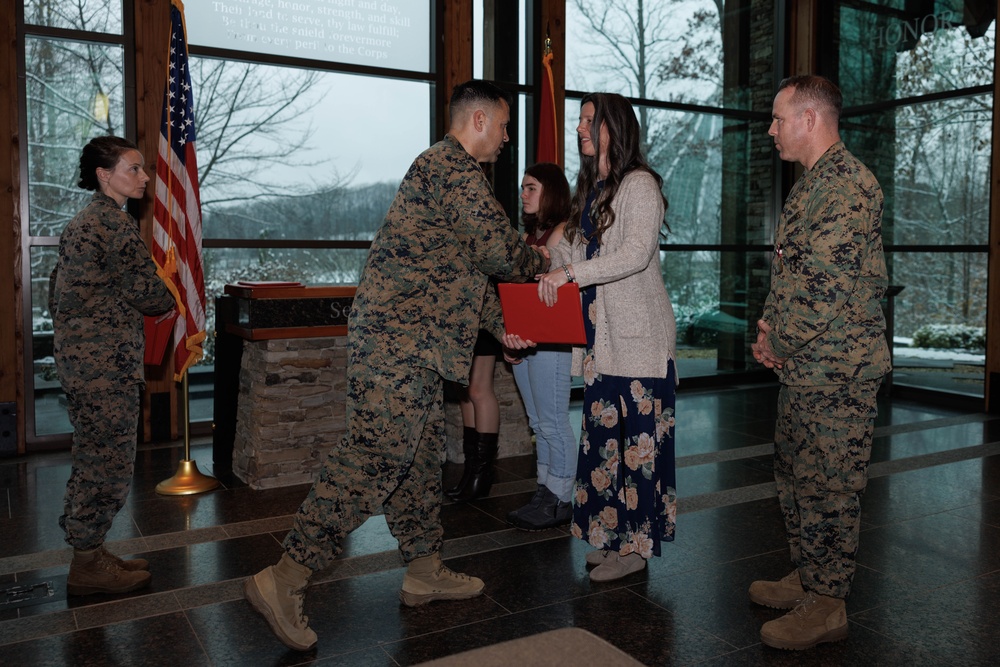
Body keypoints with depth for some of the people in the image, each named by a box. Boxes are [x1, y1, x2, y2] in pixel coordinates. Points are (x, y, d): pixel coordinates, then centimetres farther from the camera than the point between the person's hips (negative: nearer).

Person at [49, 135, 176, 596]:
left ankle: (88, 553, 28)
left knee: (93, 459, 17)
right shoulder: (115, 222, -15)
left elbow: (60, 288, 21)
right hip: (106, 363, -10)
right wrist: (167, 293, 8)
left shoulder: (81, 221, 17)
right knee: (109, 462, -1)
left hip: (78, 358, 10)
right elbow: (148, 295, -15)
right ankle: (88, 566, 12)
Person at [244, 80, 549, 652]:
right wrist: (544, 263, 10)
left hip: (415, 340, 11)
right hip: (401, 336, -11)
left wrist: (502, 325, 27)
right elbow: (500, 251, -12)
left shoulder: (446, 168, 25)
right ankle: (285, 580, -6)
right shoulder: (454, 167, -10)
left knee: (422, 452, 14)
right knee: (376, 453, -12)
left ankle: (426, 571, 25)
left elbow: (468, 265, 29)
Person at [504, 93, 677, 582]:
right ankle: (611, 533, 21)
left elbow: (637, 253, -20)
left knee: (639, 437, -2)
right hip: (599, 336, 8)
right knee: (603, 433, 9)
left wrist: (570, 274, -26)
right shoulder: (588, 191, 18)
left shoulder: (640, 185, -7)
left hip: (639, 336, -7)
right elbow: (565, 256, 15)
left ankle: (635, 546, 7)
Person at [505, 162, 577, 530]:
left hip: (550, 340, -9)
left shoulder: (561, 232, -7)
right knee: (539, 423, 12)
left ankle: (559, 502, 6)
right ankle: (544, 495, 19)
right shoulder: (531, 234, 19)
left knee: (553, 423, -3)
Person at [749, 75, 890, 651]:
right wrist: (770, 329, 7)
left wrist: (779, 343, -12)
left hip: (836, 366, -10)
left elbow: (827, 285, -23)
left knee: (828, 484, 0)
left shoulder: (848, 184, -17)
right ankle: (808, 579, 32)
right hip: (805, 366, 10)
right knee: (795, 473, 18)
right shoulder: (812, 184, 17)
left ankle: (827, 607, 13)